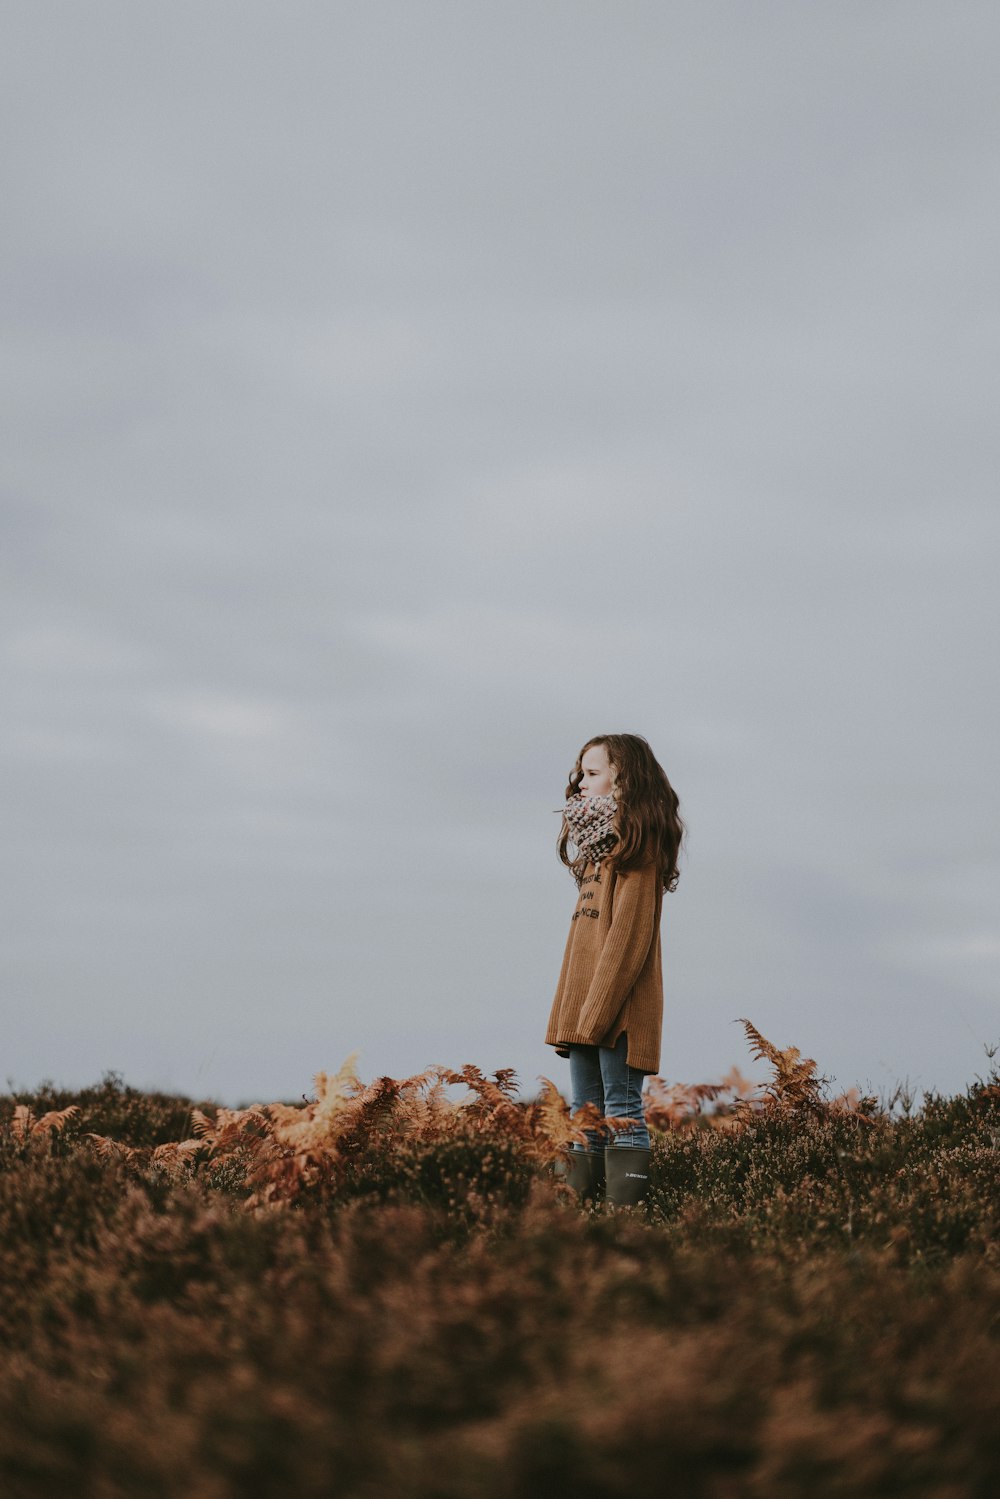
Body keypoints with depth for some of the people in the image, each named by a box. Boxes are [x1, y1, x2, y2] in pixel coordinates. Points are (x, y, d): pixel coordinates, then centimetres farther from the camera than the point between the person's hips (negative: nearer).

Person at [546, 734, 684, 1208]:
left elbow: (629, 932, -16)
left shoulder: (637, 842, -8)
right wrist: (569, 1014, 14)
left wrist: (598, 1009, -21)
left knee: (622, 1112, -9)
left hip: (618, 1001, -9)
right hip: (583, 1001, 9)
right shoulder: (595, 842, 19)